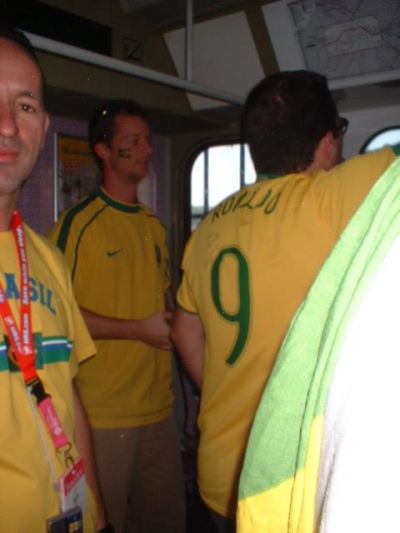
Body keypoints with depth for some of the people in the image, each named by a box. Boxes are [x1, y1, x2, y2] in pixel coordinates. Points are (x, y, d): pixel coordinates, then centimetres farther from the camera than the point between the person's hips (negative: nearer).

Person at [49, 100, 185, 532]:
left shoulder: (154, 225, 12)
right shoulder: (79, 223, -11)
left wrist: (168, 328, 3)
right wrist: (137, 330, -14)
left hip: (158, 406, 7)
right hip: (103, 413, -7)